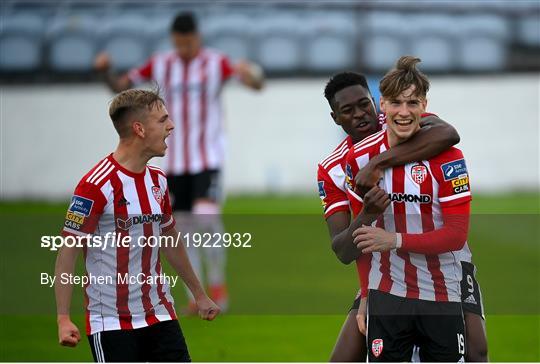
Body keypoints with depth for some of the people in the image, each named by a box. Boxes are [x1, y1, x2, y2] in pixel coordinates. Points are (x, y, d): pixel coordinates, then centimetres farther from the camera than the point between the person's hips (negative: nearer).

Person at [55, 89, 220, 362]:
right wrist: (63, 319, -21)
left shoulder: (158, 180, 8)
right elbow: (68, 252, -15)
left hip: (160, 315, 7)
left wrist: (199, 294, 29)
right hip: (111, 325, -7)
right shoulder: (96, 185, -16)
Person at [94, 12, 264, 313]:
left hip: (209, 158, -4)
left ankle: (218, 283, -4)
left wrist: (250, 73, -39)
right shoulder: (161, 65, 4)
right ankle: (196, 298, 12)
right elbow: (119, 87, 9)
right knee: (185, 226, 4)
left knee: (207, 217, -21)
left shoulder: (216, 63, -5)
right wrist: (106, 71, -13)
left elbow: (257, 84, -14)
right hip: (176, 161, 4)